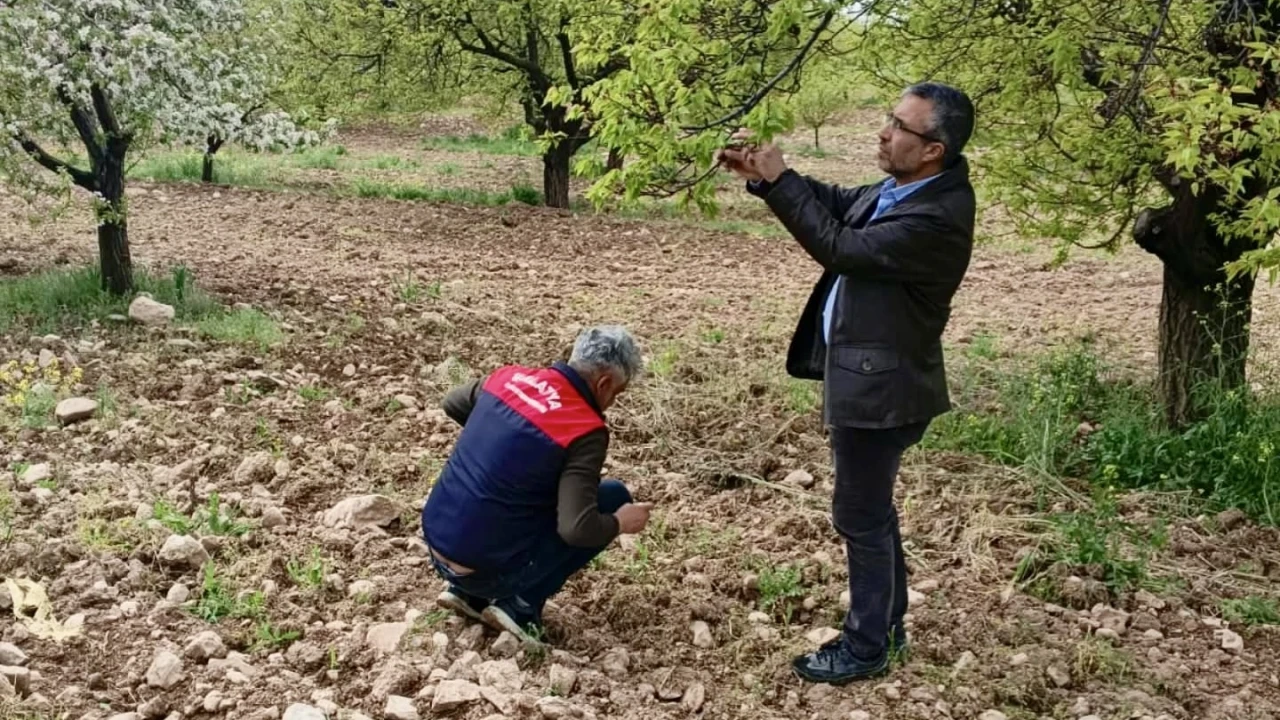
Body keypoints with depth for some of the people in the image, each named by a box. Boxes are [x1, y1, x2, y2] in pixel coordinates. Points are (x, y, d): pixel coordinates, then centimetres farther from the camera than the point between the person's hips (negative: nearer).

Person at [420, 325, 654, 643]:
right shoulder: (586, 430, -16)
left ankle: (468, 592, 19)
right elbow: (577, 529, -22)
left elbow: (451, 404, 24)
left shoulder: (509, 376, 3)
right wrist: (620, 522, -2)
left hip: (435, 547, 7)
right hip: (484, 569, -7)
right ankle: (521, 604, 0)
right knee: (614, 497, 2)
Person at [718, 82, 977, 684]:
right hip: (865, 372, 10)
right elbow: (834, 202, 14)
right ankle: (886, 625, 35)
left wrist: (777, 180, -20)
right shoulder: (900, 186, 4)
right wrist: (764, 175, -1)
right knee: (872, 509, 20)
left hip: (880, 383, -10)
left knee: (860, 515, 3)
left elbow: (841, 248, -25)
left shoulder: (938, 216, -26)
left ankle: (867, 647, 18)